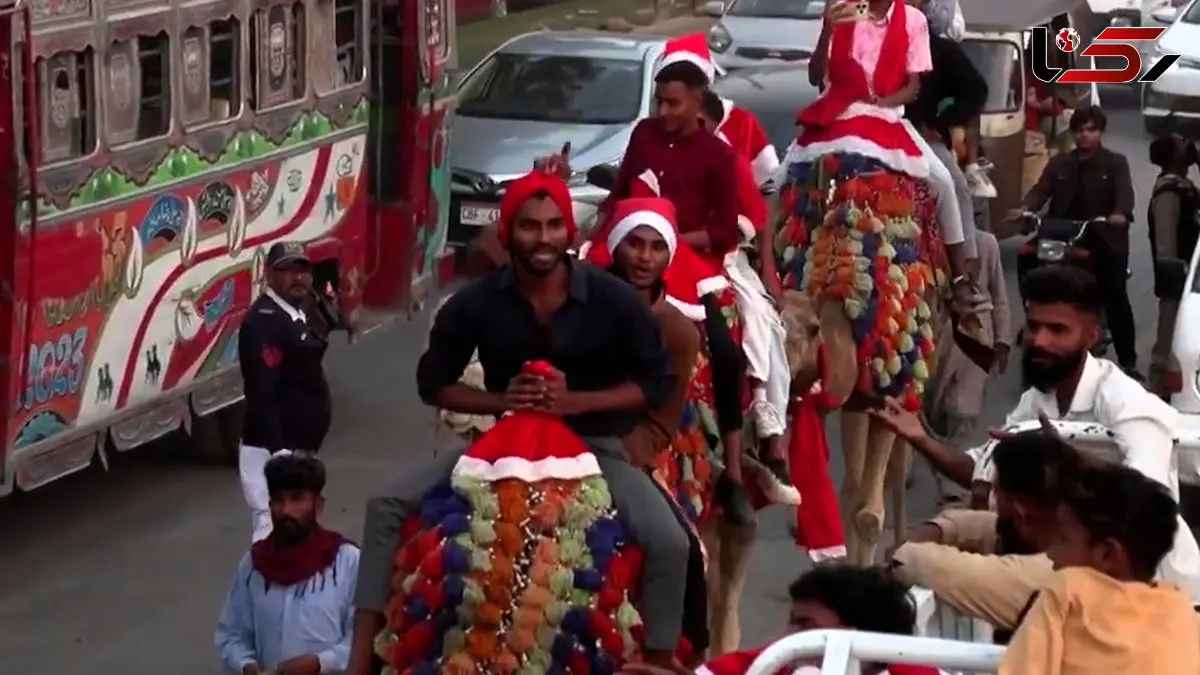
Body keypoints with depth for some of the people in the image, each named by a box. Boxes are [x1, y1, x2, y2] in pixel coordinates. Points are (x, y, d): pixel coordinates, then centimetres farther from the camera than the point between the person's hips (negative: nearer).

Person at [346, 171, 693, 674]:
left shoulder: (615, 301, -12)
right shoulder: (475, 303, -8)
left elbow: (658, 384, -5)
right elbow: (433, 383, 3)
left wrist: (574, 400, -19)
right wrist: (501, 400, -16)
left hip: (592, 448, -2)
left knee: (669, 543, -26)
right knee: (389, 507, -15)